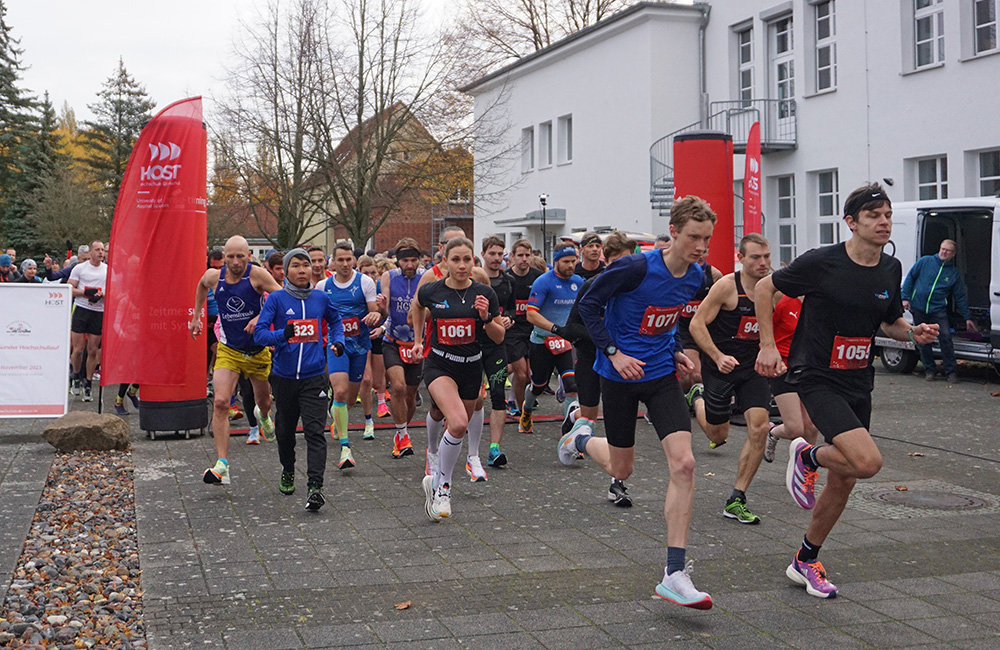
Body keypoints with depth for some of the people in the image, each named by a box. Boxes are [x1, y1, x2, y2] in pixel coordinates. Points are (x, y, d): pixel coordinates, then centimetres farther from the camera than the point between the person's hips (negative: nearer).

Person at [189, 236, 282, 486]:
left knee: (264, 402, 19)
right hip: (228, 350, 1)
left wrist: (261, 317, -29)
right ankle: (222, 465, -21)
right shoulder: (213, 277, -6)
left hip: (259, 350, 0)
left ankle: (263, 416, 60)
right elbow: (201, 286, 19)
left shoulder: (257, 275, -16)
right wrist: (196, 316, 21)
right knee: (220, 402, -19)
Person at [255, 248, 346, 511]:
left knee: (315, 430, -13)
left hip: (314, 377, 0)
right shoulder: (276, 299, -3)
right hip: (284, 377, 0)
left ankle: (315, 486, -17)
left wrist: (338, 342, 9)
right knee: (284, 430, 15)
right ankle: (288, 472, 41)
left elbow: (335, 321, 25)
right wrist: (282, 335, -27)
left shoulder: (321, 298, 5)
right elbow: (259, 333, -9)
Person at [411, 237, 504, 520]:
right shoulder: (431, 291, -7)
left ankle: (436, 481, 37)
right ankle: (443, 486, -8)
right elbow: (417, 307, 18)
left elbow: (500, 338, 0)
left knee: (459, 428, 13)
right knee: (458, 422, -26)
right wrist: (418, 340, 17)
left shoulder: (484, 293, -6)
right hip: (439, 365, -3)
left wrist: (485, 317, -18)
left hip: (471, 368, 3)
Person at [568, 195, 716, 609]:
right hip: (620, 375, -4)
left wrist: (674, 353, 5)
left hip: (661, 375, 4)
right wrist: (614, 352, -19)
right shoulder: (636, 268, -20)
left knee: (683, 464, -14)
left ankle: (675, 574, -10)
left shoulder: (695, 276, -1)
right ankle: (581, 438, 48)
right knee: (621, 469, 10)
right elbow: (589, 305, -11)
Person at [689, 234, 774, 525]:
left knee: (759, 428, -13)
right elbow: (697, 324, -14)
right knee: (717, 435, 9)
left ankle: (736, 501, -1)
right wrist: (718, 356, -25)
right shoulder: (727, 285, -16)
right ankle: (697, 400, 46)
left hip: (753, 366, 4)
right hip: (721, 366, -4)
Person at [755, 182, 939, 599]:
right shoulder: (821, 263, -14)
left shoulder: (891, 270, 4)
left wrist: (914, 333, -3)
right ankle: (807, 457, 7)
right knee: (868, 461, -25)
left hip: (859, 383, 7)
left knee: (843, 483, 11)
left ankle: (806, 562, 29)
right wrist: (767, 345, -8)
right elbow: (765, 288, -3)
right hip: (818, 379, -7)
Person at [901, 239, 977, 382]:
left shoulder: (954, 273, 7)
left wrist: (967, 317, 9)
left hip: (938, 310, 0)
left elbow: (960, 297, 11)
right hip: (918, 309, 0)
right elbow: (910, 277, 7)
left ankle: (950, 371, -1)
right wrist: (906, 297, -1)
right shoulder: (925, 261, 3)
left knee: (945, 338, -11)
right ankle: (929, 369, 19)